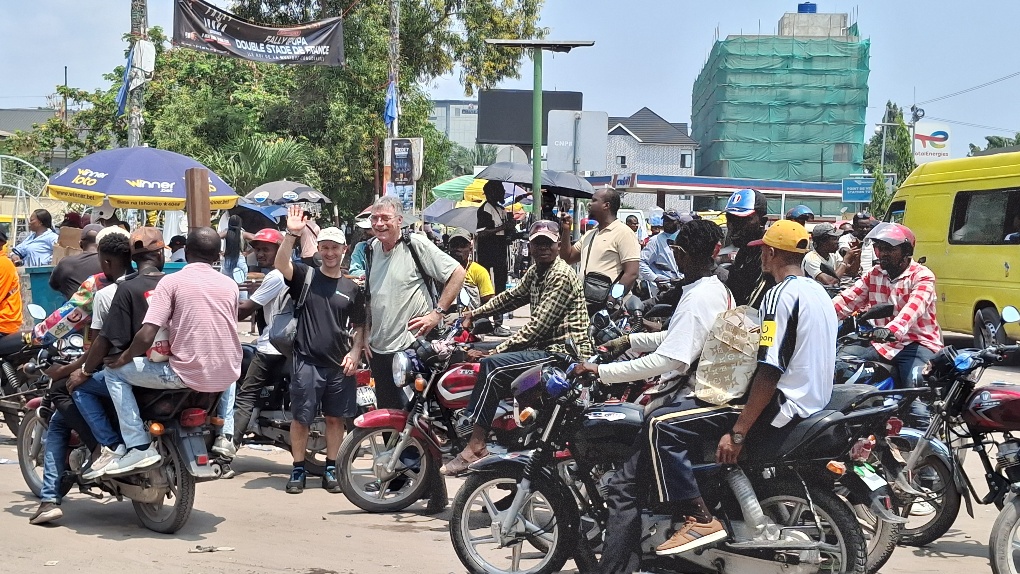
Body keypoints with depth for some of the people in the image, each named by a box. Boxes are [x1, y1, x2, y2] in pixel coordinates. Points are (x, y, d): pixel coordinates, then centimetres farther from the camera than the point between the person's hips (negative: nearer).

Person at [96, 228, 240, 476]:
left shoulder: (172, 281, -7)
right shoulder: (230, 284, 7)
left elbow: (147, 337, -14)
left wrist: (124, 358, 5)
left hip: (187, 375, -5)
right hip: (226, 377, 5)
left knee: (115, 373, 10)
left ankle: (139, 447, 0)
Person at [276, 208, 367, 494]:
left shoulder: (352, 288, 10)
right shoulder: (305, 276, 1)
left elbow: (360, 326, 14)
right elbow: (281, 264, -19)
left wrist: (355, 352, -2)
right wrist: (292, 234, -32)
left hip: (340, 364, 3)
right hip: (307, 361, -2)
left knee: (335, 417, 9)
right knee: (301, 417, 2)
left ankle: (331, 470, 20)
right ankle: (298, 470, 13)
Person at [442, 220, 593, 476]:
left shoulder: (561, 275, -16)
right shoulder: (535, 271, 13)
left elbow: (538, 327, -21)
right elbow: (513, 296, 29)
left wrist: (495, 351, -22)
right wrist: (476, 313, 17)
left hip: (565, 352, -11)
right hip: (546, 347, 11)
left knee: (493, 365, -24)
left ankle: (475, 446, -25)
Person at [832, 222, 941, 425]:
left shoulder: (922, 276, -8)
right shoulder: (874, 275, 11)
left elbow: (914, 307, -27)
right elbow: (847, 299, 0)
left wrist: (892, 329, -47)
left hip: (917, 344, -6)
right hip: (883, 345, 6)